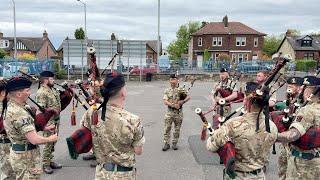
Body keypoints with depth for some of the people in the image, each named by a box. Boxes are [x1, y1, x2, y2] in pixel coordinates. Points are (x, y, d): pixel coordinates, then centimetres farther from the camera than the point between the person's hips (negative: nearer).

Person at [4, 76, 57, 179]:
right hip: (25, 157, -10)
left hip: (21, 153, 10)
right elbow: (34, 139, -32)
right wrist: (51, 139, -15)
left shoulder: (12, 106, 3)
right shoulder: (18, 113, -28)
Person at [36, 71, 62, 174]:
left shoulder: (53, 89, 10)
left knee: (53, 142, 16)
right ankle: (45, 164, 14)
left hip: (56, 120, 9)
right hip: (48, 121, -9)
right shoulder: (41, 92, -17)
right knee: (48, 142, 0)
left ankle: (50, 161, 29)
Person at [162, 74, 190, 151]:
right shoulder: (167, 90, 4)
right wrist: (173, 105, -19)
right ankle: (166, 144, 10)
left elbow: (188, 97, -6)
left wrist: (183, 101, -23)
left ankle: (174, 143, 21)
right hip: (169, 111, 0)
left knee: (177, 129, 8)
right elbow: (165, 101, -6)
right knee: (167, 128, 0)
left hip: (179, 112, 0)